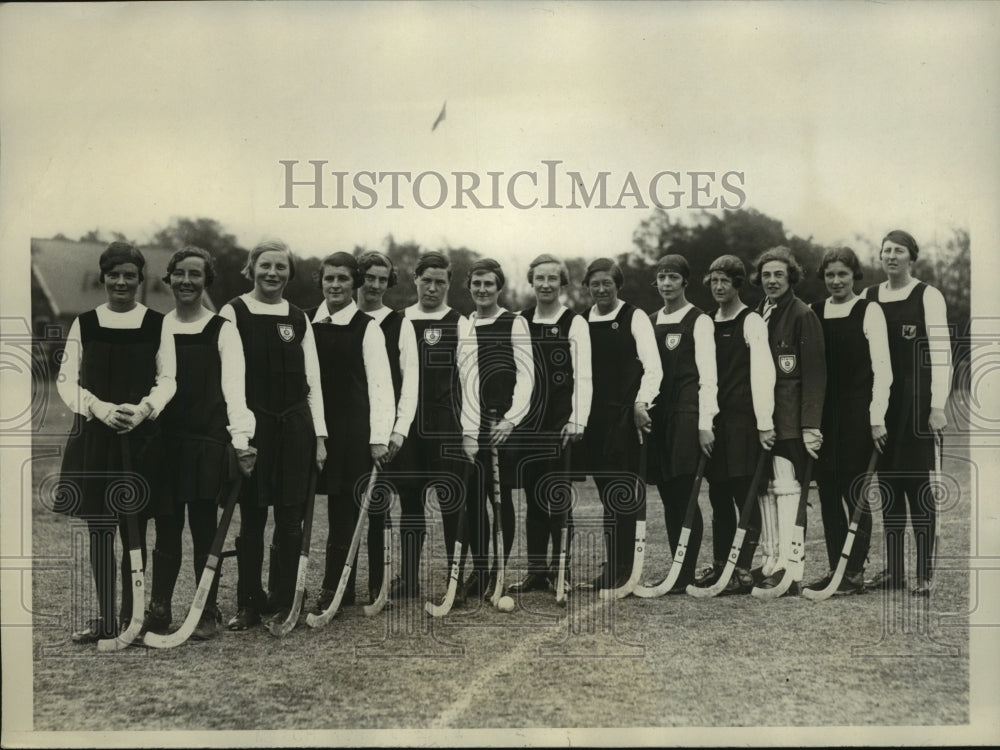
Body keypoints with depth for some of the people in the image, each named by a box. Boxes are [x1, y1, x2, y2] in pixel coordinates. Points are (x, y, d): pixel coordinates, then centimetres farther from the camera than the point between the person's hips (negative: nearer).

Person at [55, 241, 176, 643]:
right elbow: (67, 380, 3)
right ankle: (105, 618, 15)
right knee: (99, 529, 4)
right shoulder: (84, 323, 6)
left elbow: (167, 379, 2)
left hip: (142, 435, -1)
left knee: (135, 529, 3)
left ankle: (130, 616, 14)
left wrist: (142, 409, -16)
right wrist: (102, 409, -13)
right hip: (93, 434, 1)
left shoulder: (157, 324, 4)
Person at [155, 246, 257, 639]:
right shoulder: (156, 328, 9)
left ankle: (207, 614, 14)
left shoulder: (222, 330, -2)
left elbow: (234, 386, -9)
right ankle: (157, 610, 18)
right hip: (164, 441, 3)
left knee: (204, 529, 4)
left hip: (208, 443, -3)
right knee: (166, 529, 8)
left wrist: (240, 438, -20)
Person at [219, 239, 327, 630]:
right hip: (253, 423, -3)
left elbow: (313, 381, 10)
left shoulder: (299, 319, 10)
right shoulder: (234, 312, 0)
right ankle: (249, 604, 15)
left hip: (295, 425, 3)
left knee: (290, 517, 4)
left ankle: (283, 603, 15)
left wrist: (319, 435, 5)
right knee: (252, 517, 4)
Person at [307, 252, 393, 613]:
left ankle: (334, 589, 9)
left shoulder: (366, 327, -3)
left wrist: (379, 438, -14)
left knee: (343, 509, 1)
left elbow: (380, 385, -7)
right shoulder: (305, 322, 8)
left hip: (352, 429, -4)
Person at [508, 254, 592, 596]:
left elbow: (583, 376, -7)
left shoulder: (575, 323, -1)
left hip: (561, 424, -4)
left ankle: (561, 572, 7)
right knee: (533, 499, 8)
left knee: (559, 500, -2)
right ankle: (536, 571, 15)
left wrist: (577, 421, -15)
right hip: (528, 423, 4)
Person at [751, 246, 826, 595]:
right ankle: (772, 560, 16)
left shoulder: (802, 315, -5)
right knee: (765, 488, 8)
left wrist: (811, 424, -15)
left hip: (790, 419, -7)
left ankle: (791, 566, -7)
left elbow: (814, 373, -9)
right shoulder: (757, 315, 15)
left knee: (786, 487, -10)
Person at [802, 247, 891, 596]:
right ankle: (835, 567, 15)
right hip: (823, 414, 4)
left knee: (853, 489, -2)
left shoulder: (869, 311, -2)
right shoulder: (813, 312, 10)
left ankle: (855, 572, 7)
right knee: (827, 491, 6)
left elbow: (881, 367, -6)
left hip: (857, 413, -4)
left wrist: (877, 418, -12)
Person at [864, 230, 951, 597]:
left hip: (915, 401, -4)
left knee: (917, 483, -3)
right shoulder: (868, 297, 10)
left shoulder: (928, 296, -2)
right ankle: (893, 569, 16)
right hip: (880, 402, 4)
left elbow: (941, 354, -6)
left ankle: (925, 573, 5)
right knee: (888, 485, 8)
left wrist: (938, 406, -13)